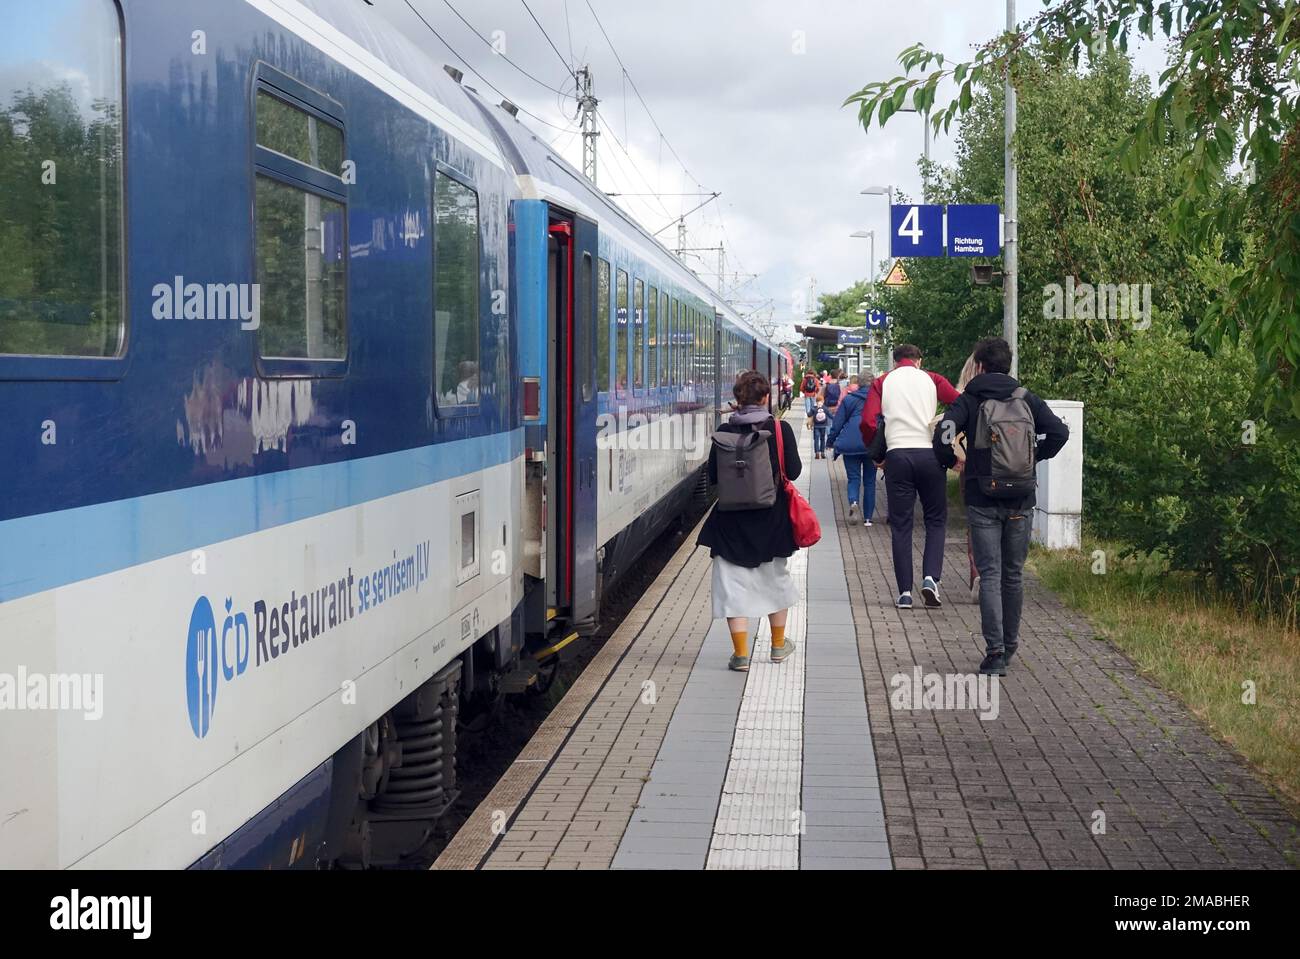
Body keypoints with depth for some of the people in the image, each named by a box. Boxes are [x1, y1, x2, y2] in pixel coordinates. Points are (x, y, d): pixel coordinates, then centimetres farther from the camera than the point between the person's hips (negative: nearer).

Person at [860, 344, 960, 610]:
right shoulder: (932, 379, 9)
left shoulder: (882, 382, 9)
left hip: (897, 455, 0)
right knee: (936, 520, 13)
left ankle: (905, 592, 4)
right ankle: (931, 577, -6)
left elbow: (867, 422, -4)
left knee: (900, 525, 6)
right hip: (930, 454, 0)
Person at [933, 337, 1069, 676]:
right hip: (1021, 501, 3)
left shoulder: (969, 400, -3)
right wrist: (1035, 457, 9)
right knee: (1014, 574, 15)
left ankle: (995, 650, -13)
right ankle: (1010, 642, 26)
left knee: (989, 574, -2)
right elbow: (1059, 431, -5)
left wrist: (949, 462, 2)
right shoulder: (1026, 399, 5)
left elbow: (943, 434, -18)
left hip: (982, 500, -2)